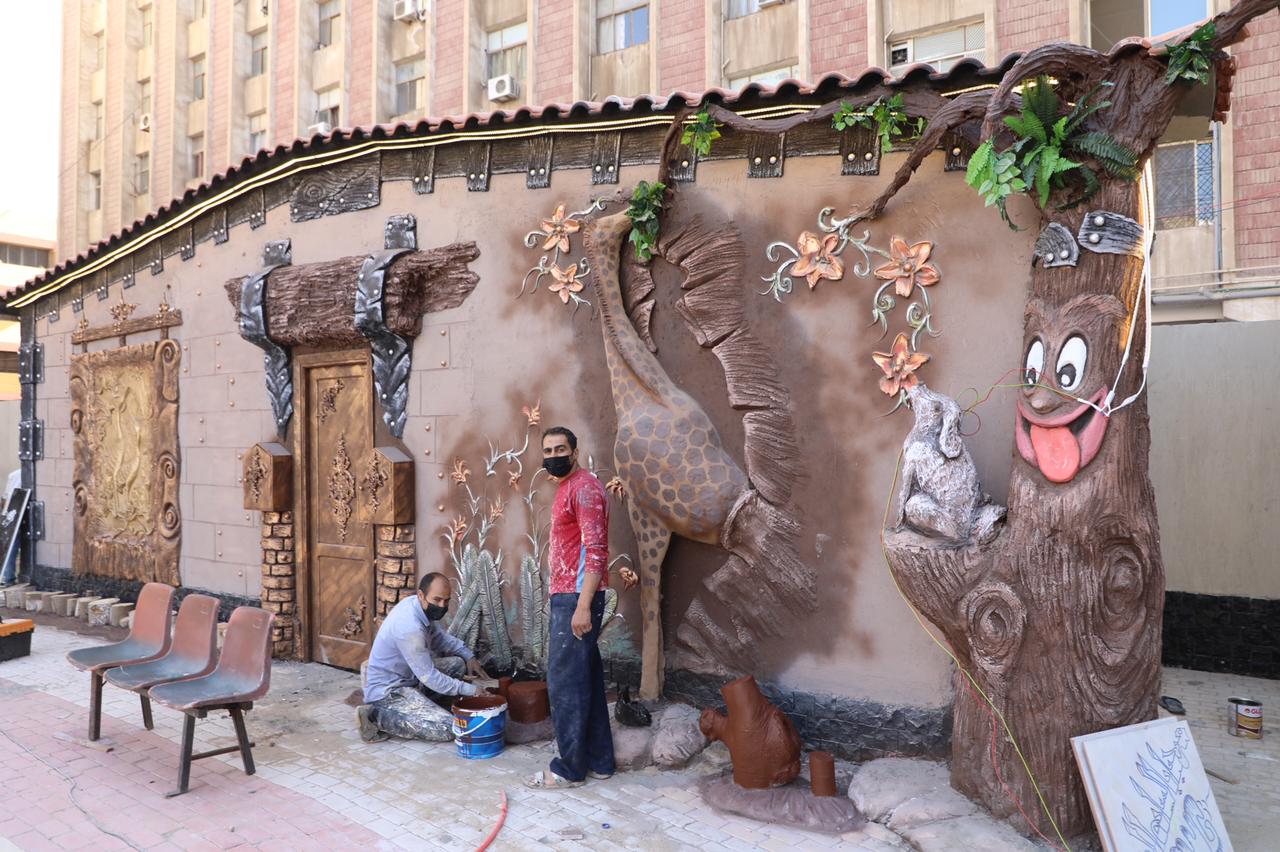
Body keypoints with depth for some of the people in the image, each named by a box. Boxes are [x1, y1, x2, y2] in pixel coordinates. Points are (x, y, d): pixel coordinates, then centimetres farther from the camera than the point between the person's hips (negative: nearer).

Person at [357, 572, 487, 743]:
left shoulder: (424, 607, -4)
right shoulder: (410, 627, -31)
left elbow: (440, 637, 14)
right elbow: (429, 677, -25)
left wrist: (469, 656, 0)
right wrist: (470, 690, -19)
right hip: (387, 691, -9)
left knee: (458, 664, 5)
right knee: (447, 729, -18)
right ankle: (377, 716, -9)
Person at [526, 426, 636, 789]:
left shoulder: (584, 487, -13)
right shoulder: (567, 489, 18)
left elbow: (595, 550, -19)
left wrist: (583, 605, -23)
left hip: (576, 598, -10)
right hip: (567, 596, 10)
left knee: (565, 682, -3)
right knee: (586, 680, 14)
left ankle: (570, 768, 8)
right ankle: (598, 760, 23)